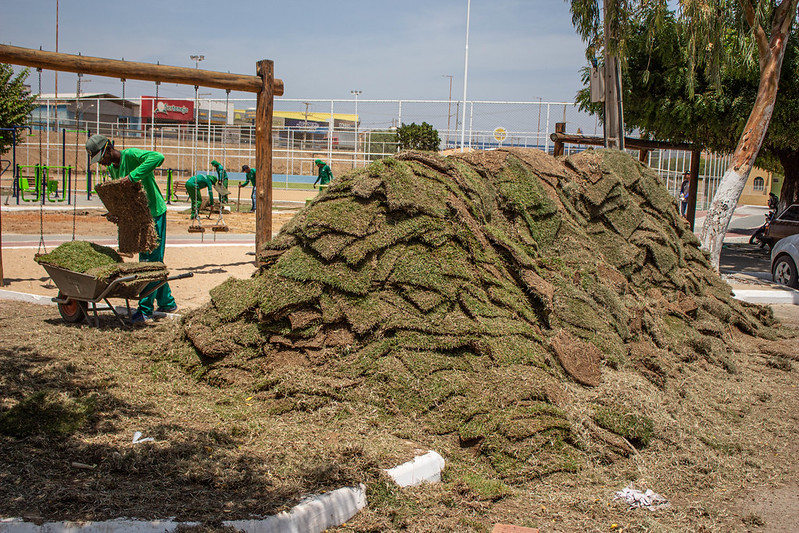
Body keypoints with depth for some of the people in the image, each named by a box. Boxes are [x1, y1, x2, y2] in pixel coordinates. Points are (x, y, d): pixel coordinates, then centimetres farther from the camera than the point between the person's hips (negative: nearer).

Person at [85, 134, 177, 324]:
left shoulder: (131, 155, -16)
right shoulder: (112, 168, 11)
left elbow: (158, 157, -32)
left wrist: (133, 176, -35)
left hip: (154, 213, -9)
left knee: (149, 261, -8)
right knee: (154, 260, 15)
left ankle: (145, 310, -6)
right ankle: (167, 303, 25)